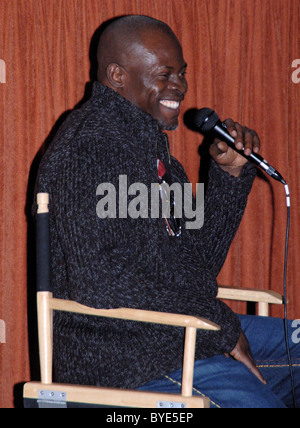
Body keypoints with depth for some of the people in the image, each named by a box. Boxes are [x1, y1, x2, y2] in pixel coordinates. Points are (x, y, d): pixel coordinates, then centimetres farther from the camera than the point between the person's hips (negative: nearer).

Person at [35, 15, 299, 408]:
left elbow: (199, 262, 17)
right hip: (119, 352, -10)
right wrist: (220, 327, -18)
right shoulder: (89, 148, -15)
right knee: (253, 400, -24)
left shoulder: (150, 144, 15)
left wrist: (230, 173, 4)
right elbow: (99, 283, -26)